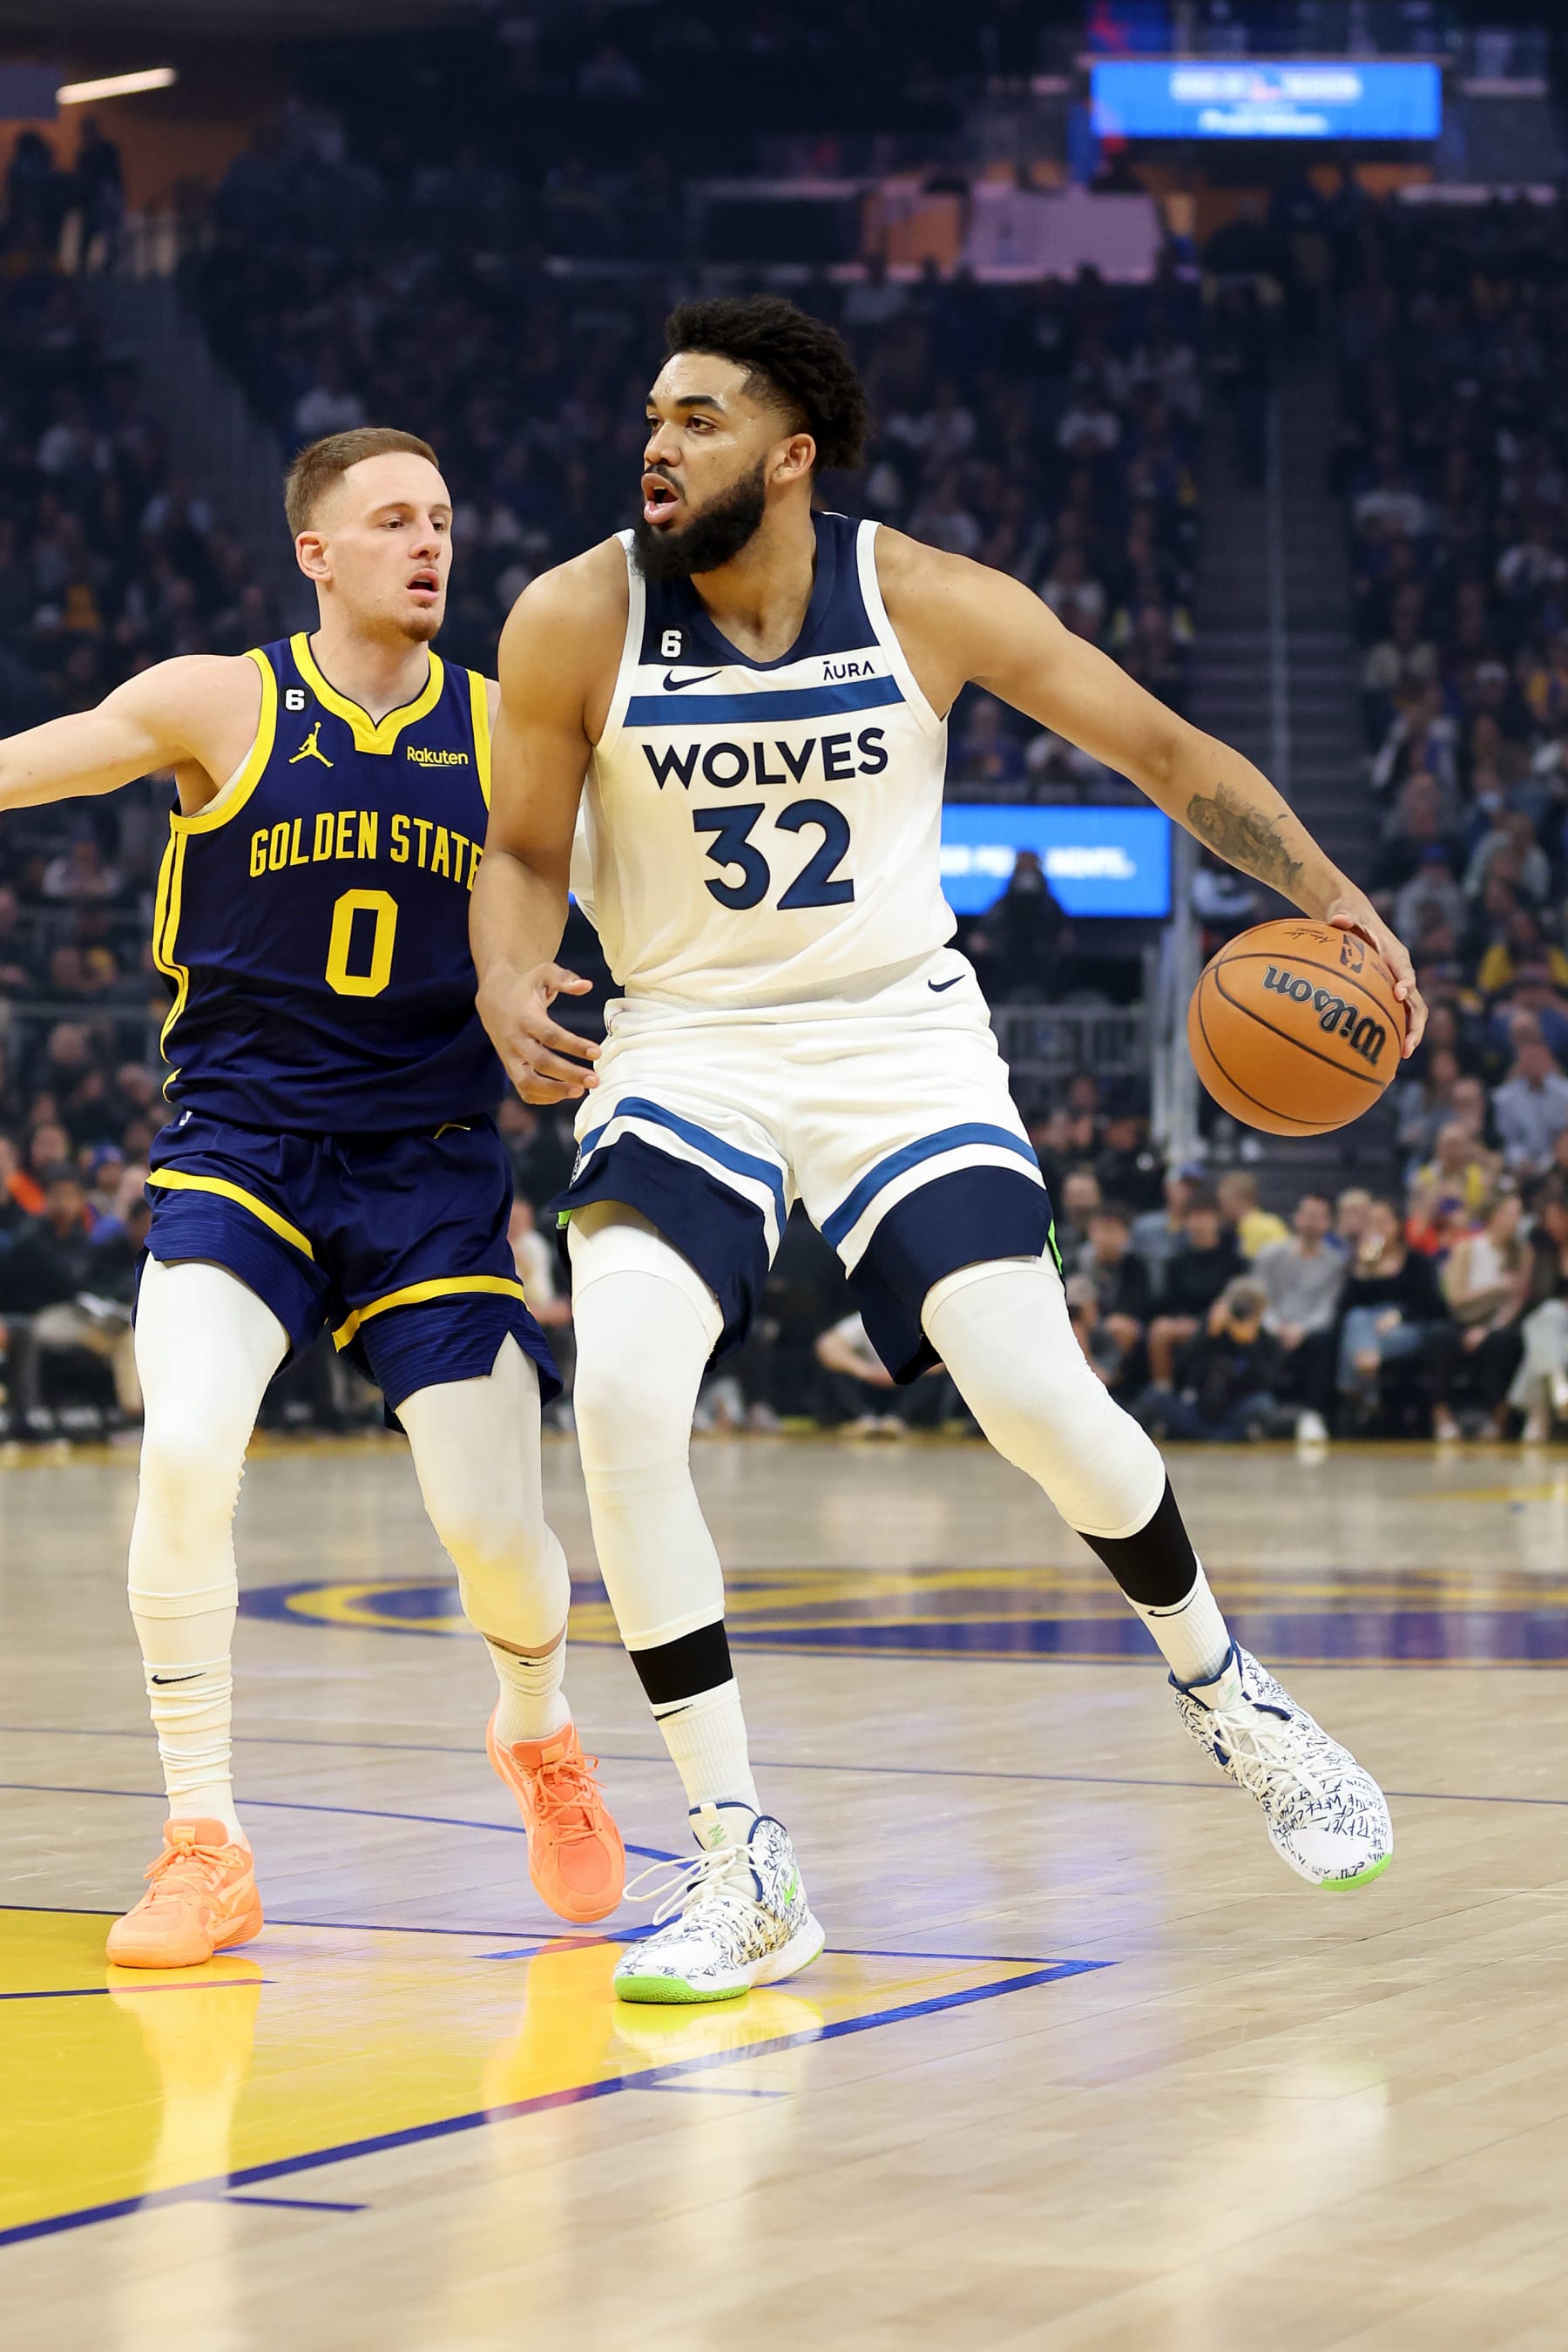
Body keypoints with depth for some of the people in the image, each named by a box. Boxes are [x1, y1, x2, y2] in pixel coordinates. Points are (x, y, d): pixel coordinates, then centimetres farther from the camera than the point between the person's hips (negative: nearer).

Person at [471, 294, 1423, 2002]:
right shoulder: (575, 622, -11)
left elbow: (1164, 751, -3)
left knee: (1040, 1399, -15)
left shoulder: (927, 601, -12)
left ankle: (1228, 1698, 19)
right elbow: (524, 851, 2)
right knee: (621, 1401, -23)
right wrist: (506, 980, -20)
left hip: (898, 1037, 0)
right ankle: (743, 1875, -11)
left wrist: (1331, 900, -15)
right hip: (686, 1047, 1)